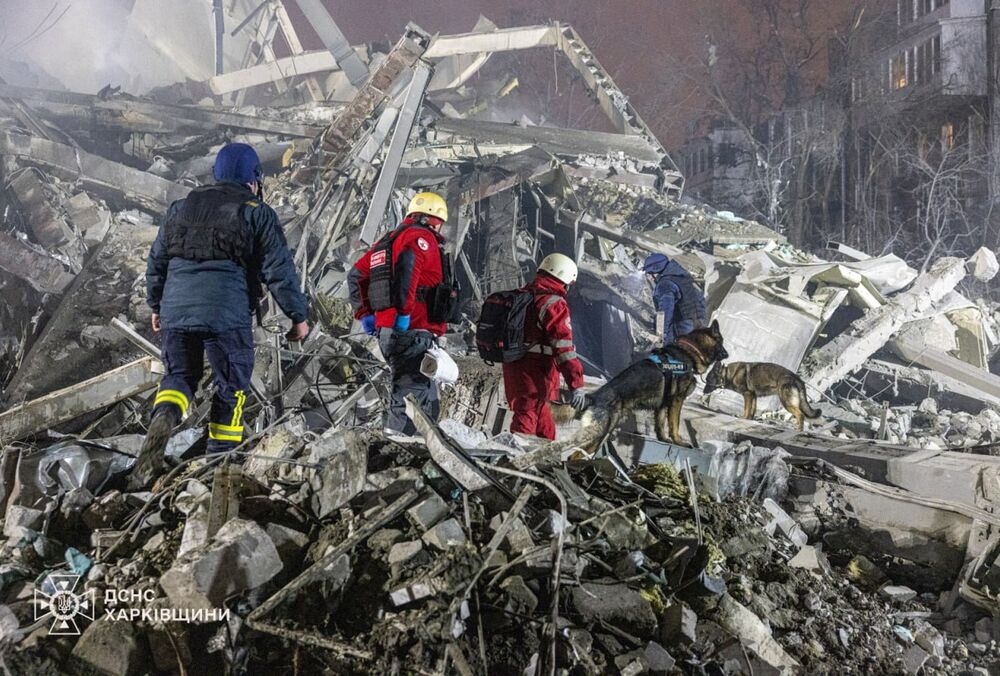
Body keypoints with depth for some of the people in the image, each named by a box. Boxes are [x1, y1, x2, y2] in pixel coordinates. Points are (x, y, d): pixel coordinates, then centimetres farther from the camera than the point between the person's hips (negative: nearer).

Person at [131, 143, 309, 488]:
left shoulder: (181, 207, 18)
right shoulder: (257, 213, 3)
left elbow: (156, 261, 22)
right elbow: (279, 270, -2)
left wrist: (156, 306, 33)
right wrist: (298, 315, 6)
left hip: (176, 309, 4)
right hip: (227, 313, -4)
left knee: (179, 375, 19)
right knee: (231, 384, 13)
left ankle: (164, 418, -11)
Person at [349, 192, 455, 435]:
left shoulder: (389, 240, 23)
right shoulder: (423, 237, -4)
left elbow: (356, 275, 24)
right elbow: (407, 263, -26)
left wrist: (364, 314, 20)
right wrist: (404, 312, -26)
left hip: (386, 332, 9)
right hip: (412, 331, -9)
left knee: (426, 400, 16)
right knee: (411, 397, -12)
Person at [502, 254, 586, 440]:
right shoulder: (554, 304, -16)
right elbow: (564, 347, -21)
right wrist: (577, 384, -20)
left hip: (512, 366, 9)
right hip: (534, 373, -9)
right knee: (526, 420, -6)